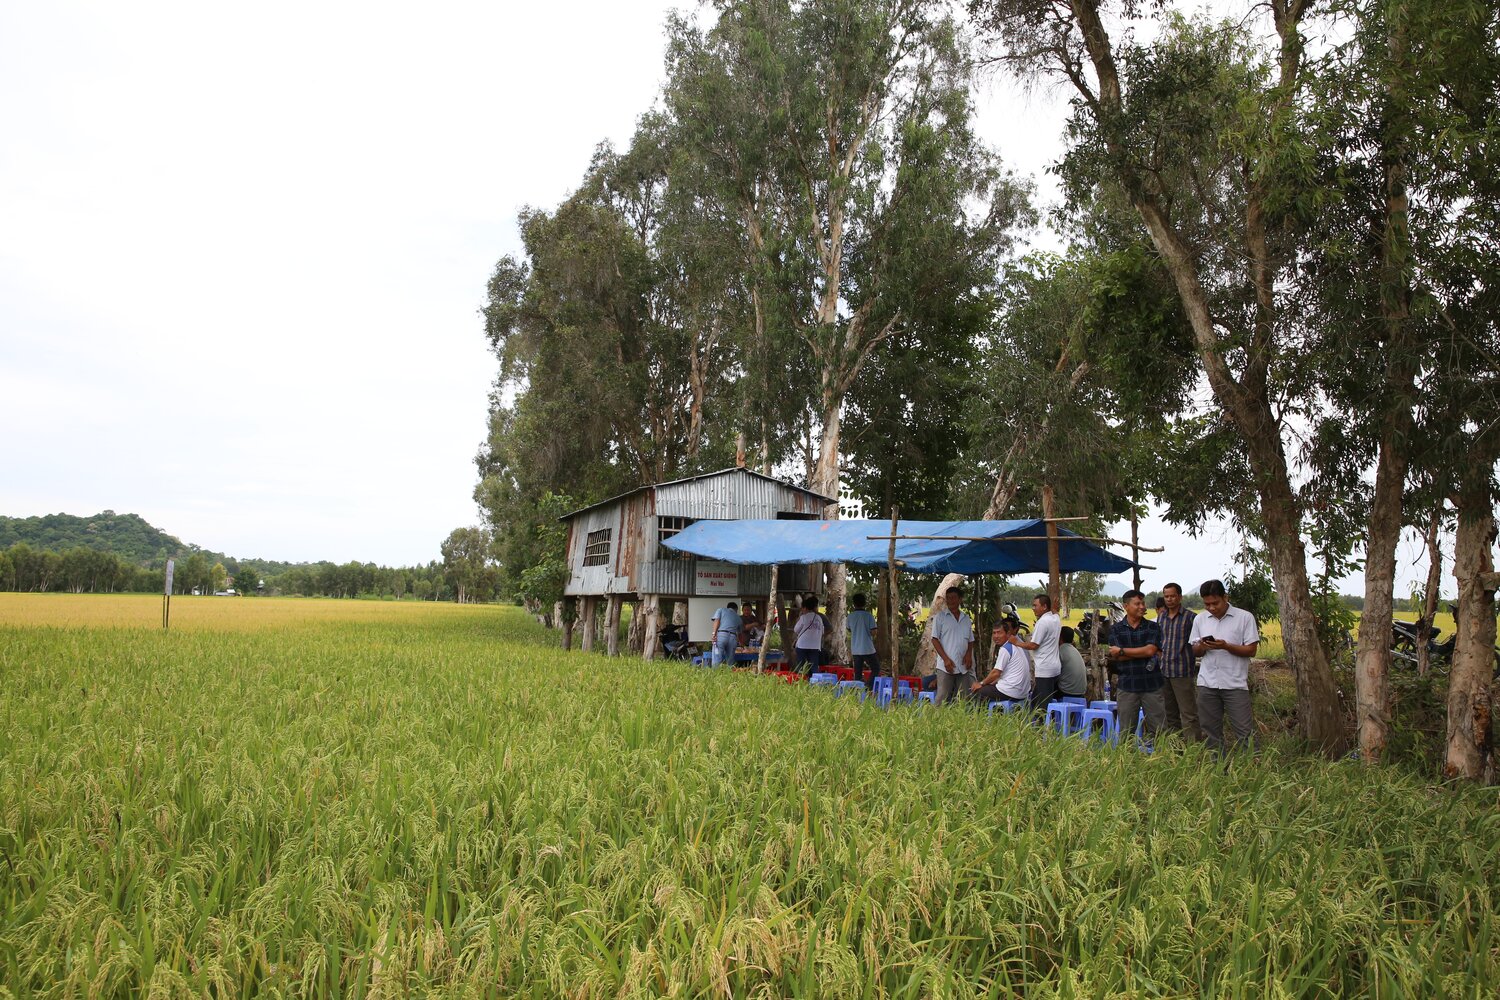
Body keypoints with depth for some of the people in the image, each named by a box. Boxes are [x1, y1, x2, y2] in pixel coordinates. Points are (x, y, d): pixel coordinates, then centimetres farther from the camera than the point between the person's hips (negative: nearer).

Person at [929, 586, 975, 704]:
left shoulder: (966, 618, 16)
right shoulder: (940, 617, 2)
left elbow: (970, 641, 18)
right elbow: (935, 639, -3)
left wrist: (969, 654, -3)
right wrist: (946, 659, -12)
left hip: (963, 667, 5)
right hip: (946, 667, -4)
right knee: (943, 699, -8)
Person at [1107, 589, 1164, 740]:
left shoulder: (1153, 627, 5)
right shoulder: (1115, 629, 6)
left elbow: (1150, 650, -10)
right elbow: (1116, 657, -5)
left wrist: (1122, 651, -6)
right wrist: (1142, 653, -11)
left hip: (1152, 684, 0)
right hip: (1127, 686, 0)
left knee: (1158, 730, 2)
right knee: (1126, 732, 5)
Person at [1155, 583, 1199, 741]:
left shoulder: (1190, 617, -4)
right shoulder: (1160, 617, 13)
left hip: (1182, 672, -6)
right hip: (1162, 671, 6)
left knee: (1188, 714, -6)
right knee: (1170, 713, 14)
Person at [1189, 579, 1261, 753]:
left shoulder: (1245, 617, -4)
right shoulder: (1199, 619, 8)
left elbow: (1251, 650, -4)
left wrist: (1226, 646, -19)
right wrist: (1202, 647, -10)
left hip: (1235, 684, -4)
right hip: (1207, 684, 4)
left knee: (1243, 732, -3)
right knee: (1210, 732, 9)